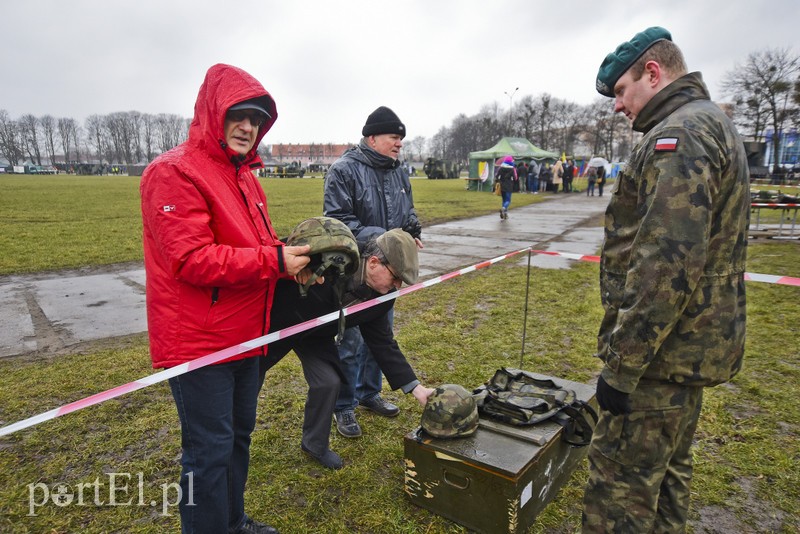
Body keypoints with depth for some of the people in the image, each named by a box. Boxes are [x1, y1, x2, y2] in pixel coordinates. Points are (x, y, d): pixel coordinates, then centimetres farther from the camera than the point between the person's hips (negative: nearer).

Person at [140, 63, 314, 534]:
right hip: (199, 344, -9)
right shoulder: (175, 173, -15)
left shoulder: (246, 176, 14)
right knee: (211, 450, 4)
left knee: (239, 435, 22)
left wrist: (292, 258, -3)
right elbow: (191, 261, -24)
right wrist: (274, 261, -24)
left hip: (244, 337, 9)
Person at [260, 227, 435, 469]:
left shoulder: (380, 295, -19)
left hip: (315, 336, 4)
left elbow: (382, 343, -11)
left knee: (328, 383, -8)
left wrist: (414, 387, -15)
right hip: (273, 321, -3)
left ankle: (315, 445, 21)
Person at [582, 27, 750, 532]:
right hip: (697, 342, 11)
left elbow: (665, 266, -27)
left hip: (663, 351, -11)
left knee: (619, 488, 0)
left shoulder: (679, 134, -17)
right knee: (668, 470, 24)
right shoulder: (715, 124, 18)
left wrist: (622, 364, -21)